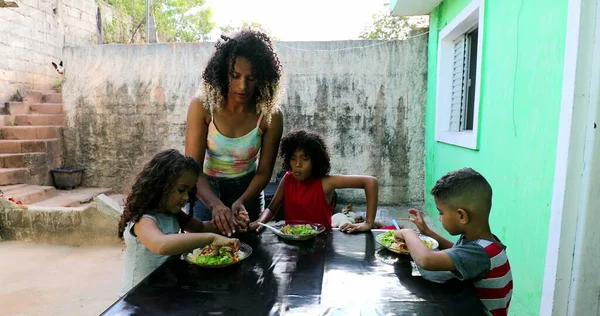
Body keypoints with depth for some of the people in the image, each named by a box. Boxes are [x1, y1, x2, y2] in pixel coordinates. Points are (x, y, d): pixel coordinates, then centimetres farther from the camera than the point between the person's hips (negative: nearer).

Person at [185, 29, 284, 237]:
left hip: (247, 190, 1)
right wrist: (215, 204, -40)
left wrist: (242, 201, -31)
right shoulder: (202, 107, -21)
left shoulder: (270, 115, -20)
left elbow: (264, 172, -14)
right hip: (206, 189, 0)